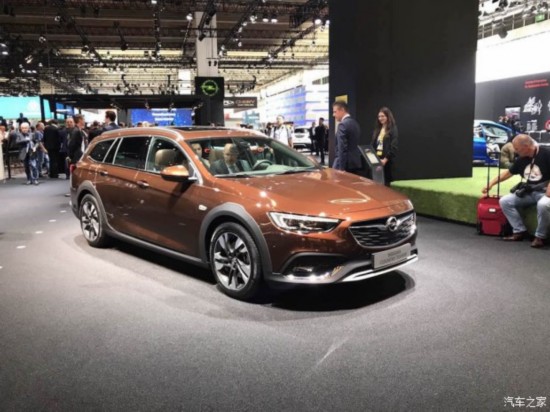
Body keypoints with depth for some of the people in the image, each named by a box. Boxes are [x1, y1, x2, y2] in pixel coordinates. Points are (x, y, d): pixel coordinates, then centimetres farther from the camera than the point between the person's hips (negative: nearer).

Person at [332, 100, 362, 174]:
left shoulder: (343, 125, -13)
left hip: (346, 165, -9)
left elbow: (342, 148, -20)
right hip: (356, 164, 9)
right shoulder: (355, 123, 15)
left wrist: (341, 168, -20)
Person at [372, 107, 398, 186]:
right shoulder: (377, 129, 16)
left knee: (387, 182, -3)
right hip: (377, 158, 6)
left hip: (387, 160, -6)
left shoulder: (393, 129, -4)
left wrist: (386, 159, -18)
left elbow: (393, 147, -12)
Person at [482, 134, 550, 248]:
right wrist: (491, 183, 17)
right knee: (504, 201, -6)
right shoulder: (521, 159, 5)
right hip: (529, 192, 7)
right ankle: (520, 231, -2)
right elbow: (508, 172, 19)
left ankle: (540, 236, -17)